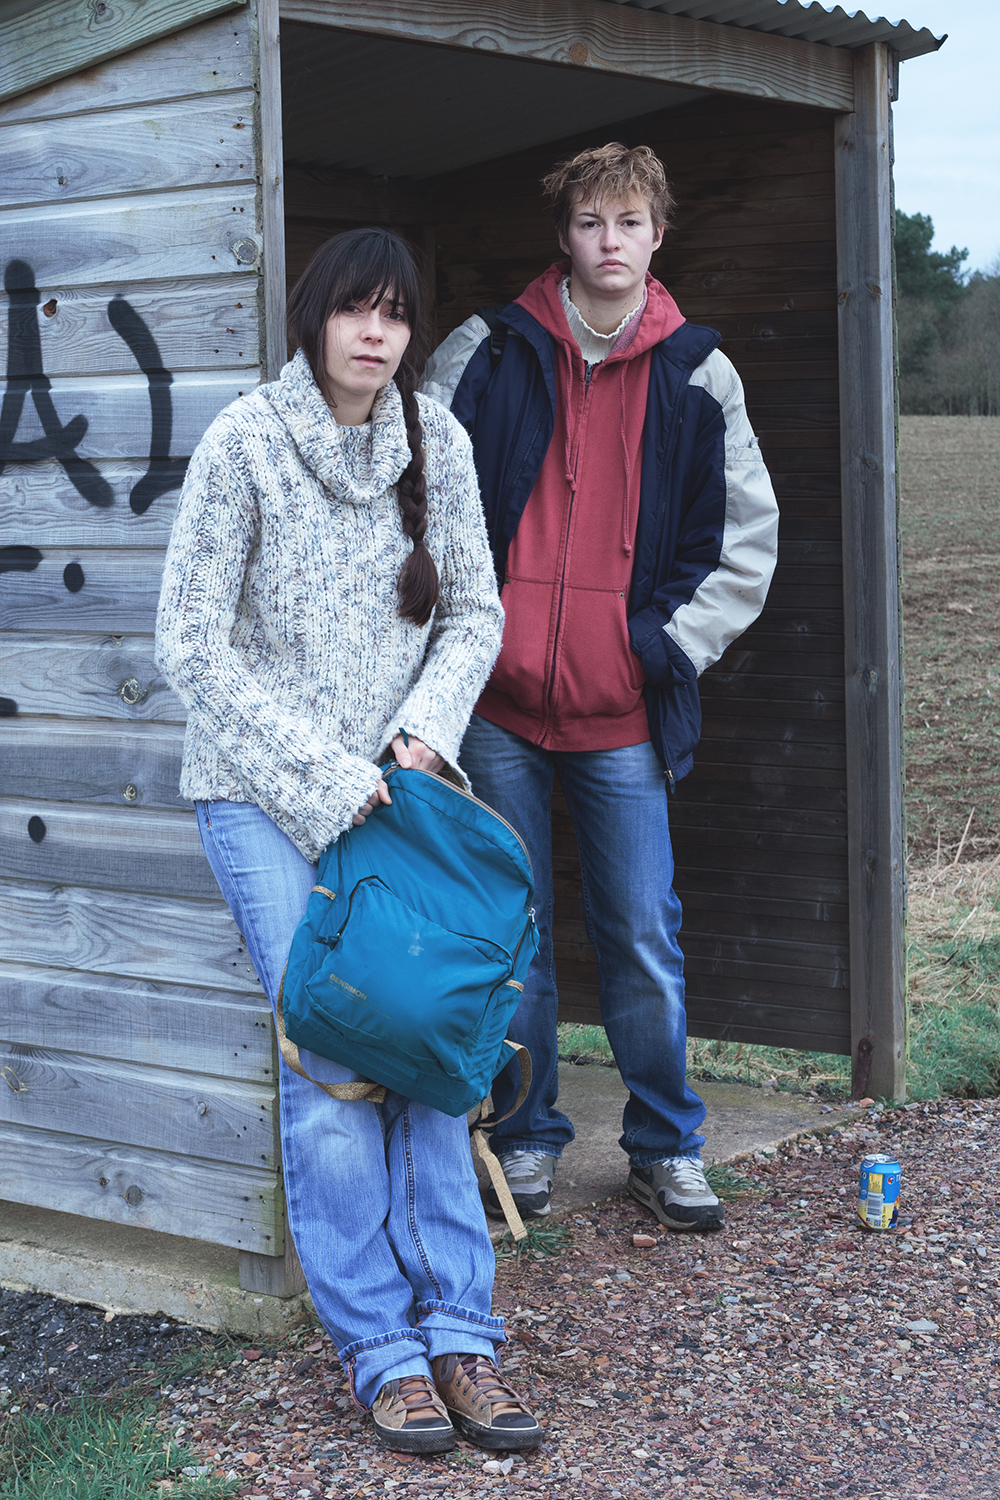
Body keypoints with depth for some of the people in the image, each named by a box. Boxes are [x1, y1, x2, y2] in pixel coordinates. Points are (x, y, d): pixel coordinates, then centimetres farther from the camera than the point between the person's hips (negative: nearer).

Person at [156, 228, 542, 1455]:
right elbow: (192, 647, -10)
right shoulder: (245, 443, -9)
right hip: (264, 797, -3)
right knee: (330, 1061, -10)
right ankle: (381, 1351, -1)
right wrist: (326, 776, -13)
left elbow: (474, 614, 10)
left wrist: (424, 731, -8)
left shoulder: (434, 439, 3)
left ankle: (458, 1333, 2)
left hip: (394, 787, 4)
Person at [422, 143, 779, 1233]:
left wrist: (674, 644, 1)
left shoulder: (698, 375, 6)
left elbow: (747, 539, 11)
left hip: (623, 712, 0)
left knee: (644, 940, 3)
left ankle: (666, 1148, 18)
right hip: (496, 704, 0)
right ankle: (526, 1138, 22)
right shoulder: (486, 353, 3)